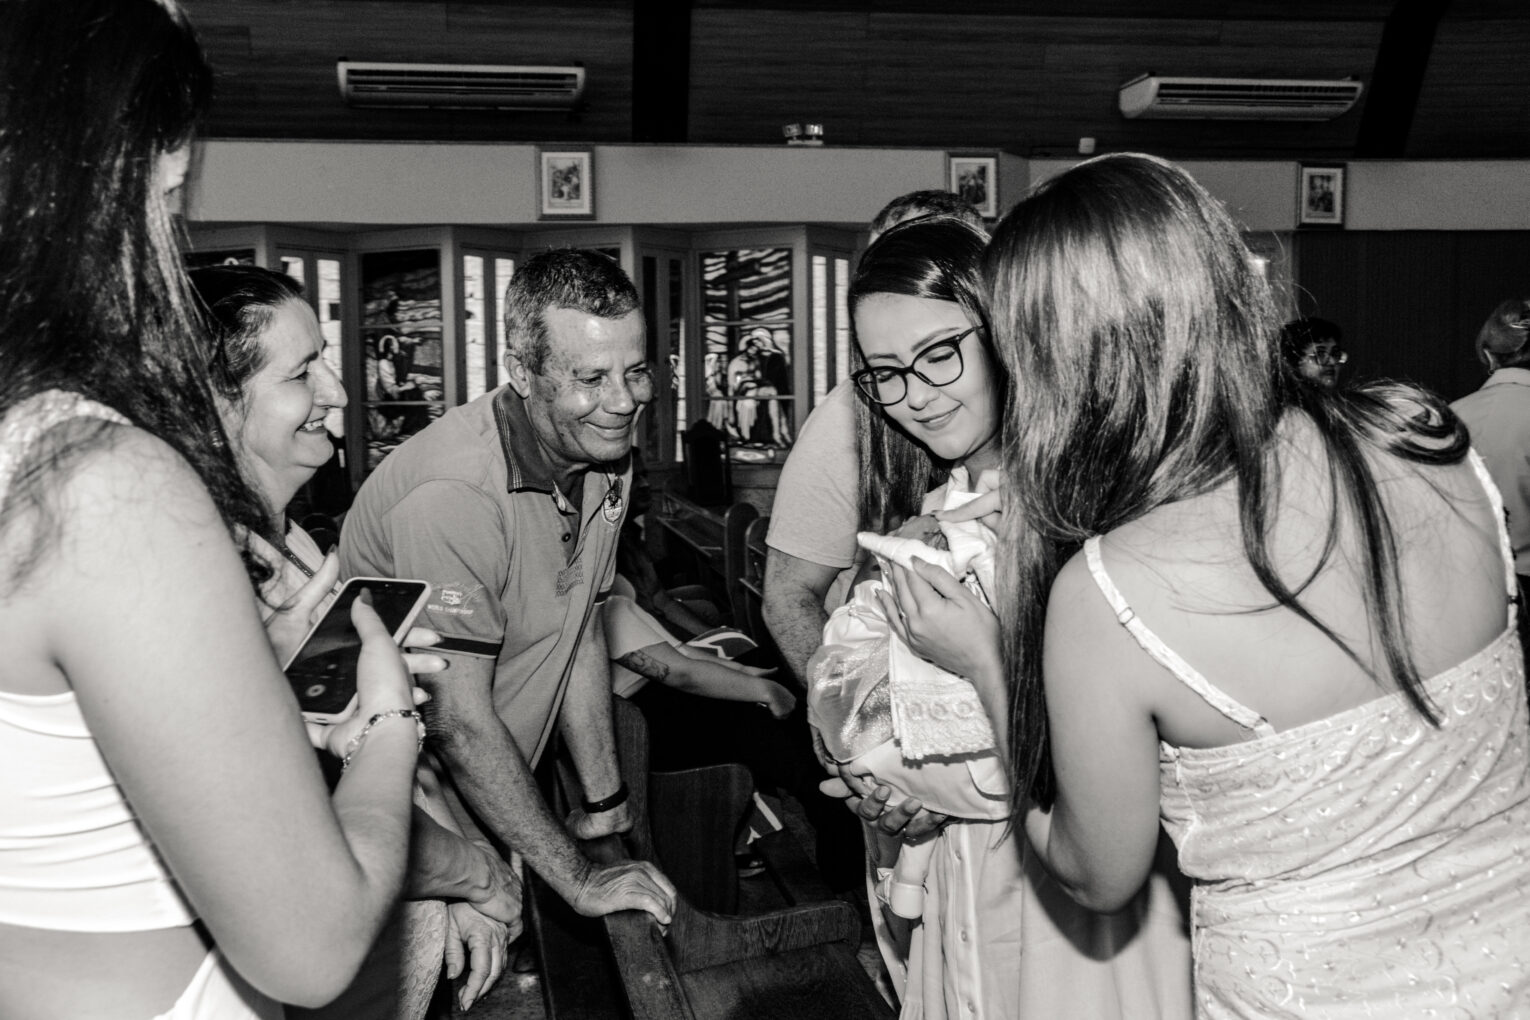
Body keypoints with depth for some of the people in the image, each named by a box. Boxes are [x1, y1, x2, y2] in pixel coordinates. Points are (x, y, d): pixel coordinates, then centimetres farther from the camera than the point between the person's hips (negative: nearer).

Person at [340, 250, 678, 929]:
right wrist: (578, 879, -24)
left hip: (501, 776, 6)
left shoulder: (602, 454, -2)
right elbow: (456, 722, -28)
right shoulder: (453, 493, -28)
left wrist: (604, 803, 4)